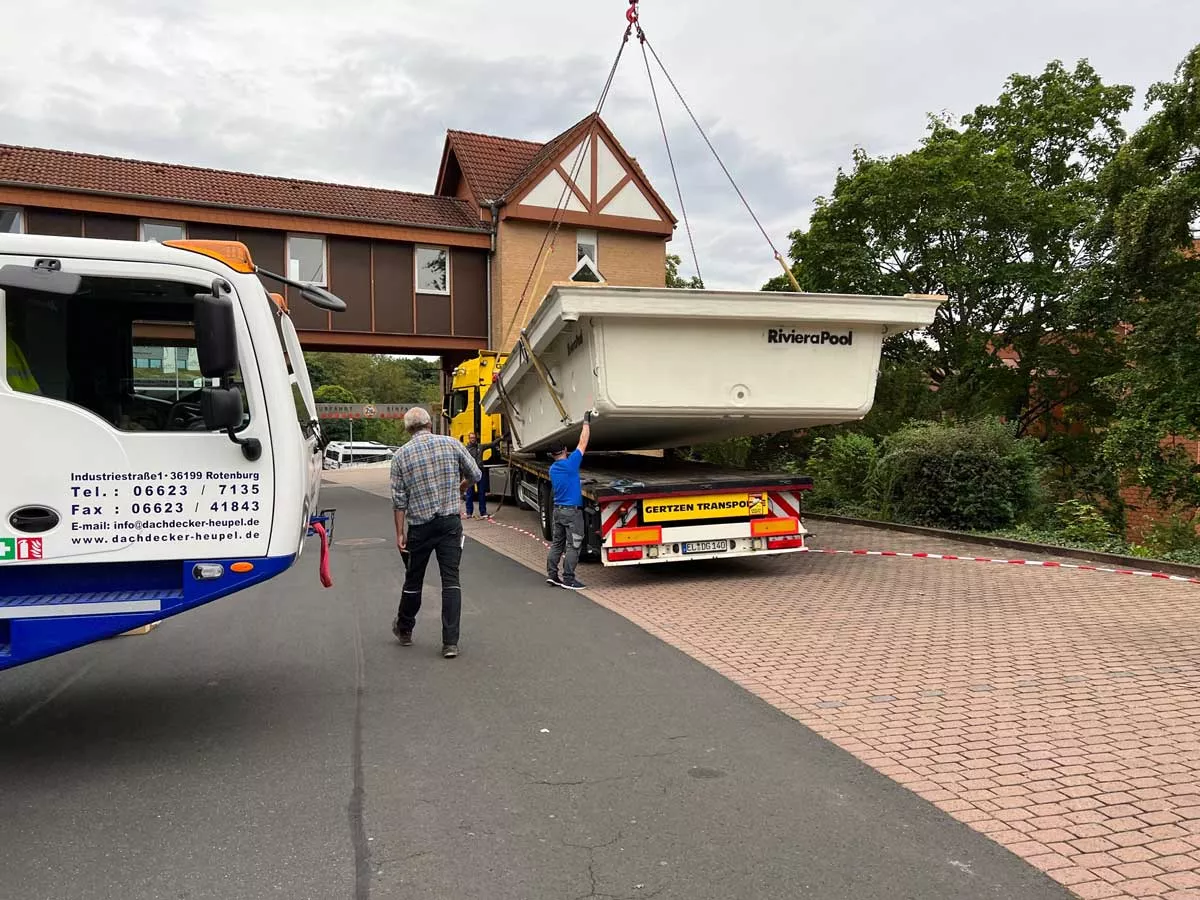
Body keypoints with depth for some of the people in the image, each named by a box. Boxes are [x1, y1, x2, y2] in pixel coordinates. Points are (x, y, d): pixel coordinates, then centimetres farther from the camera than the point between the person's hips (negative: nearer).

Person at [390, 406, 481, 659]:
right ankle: (450, 642, -2)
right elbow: (475, 474, 5)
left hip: (419, 526, 0)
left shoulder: (401, 455, -3)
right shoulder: (451, 444, -2)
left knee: (413, 580, 15)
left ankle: (404, 630, 36)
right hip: (450, 523, 0)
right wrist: (461, 487, 26)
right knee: (451, 580, 1)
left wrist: (399, 533, 2)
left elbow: (399, 500, -4)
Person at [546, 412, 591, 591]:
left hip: (557, 510, 7)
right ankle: (568, 579, -1)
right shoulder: (570, 464, -14)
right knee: (572, 546, -2)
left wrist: (580, 484, 29)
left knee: (557, 543, 15)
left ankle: (551, 574, 18)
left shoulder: (552, 469, 7)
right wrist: (586, 423, 0)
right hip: (572, 511, -7)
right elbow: (583, 442, -8)